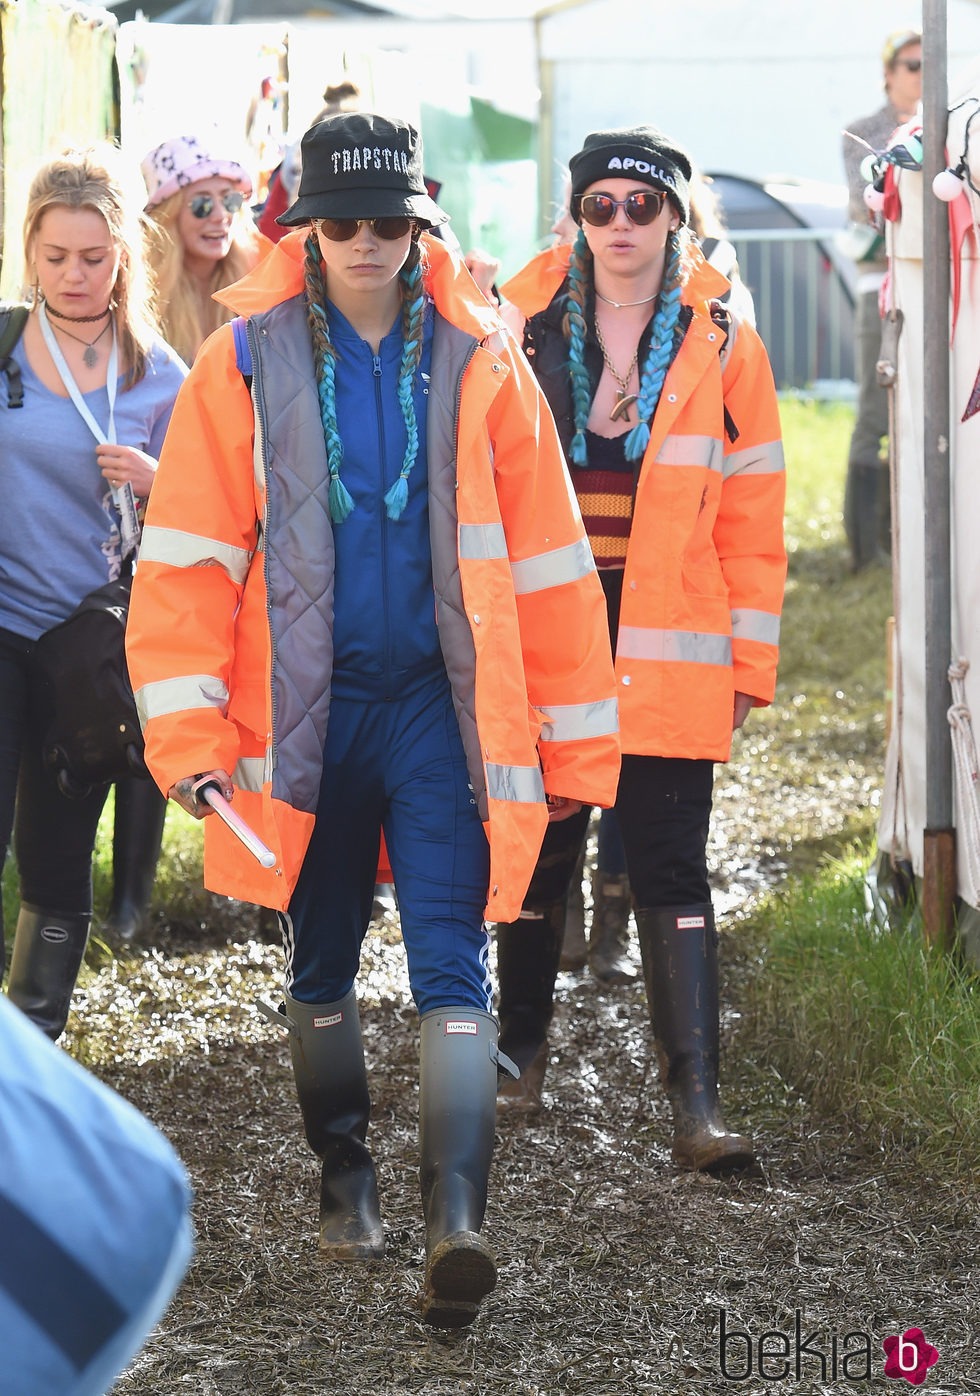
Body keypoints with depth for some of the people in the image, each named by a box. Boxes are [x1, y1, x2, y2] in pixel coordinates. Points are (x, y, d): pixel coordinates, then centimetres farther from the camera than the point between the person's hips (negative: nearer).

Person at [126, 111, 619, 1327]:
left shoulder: (478, 361, 1)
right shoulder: (245, 361, -1)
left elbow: (547, 557, 4)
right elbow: (187, 554, -3)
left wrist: (573, 745, 3)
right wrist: (188, 728, -12)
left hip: (438, 700, -1)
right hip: (307, 701, 1)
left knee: (451, 958, -11)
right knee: (320, 957, 14)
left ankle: (456, 1218, -18)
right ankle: (343, 1172, 33)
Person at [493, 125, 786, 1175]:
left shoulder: (721, 344, 3)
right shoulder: (524, 327, 4)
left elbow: (751, 516, 4)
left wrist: (749, 660, 0)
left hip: (667, 646, -1)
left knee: (671, 867, -4)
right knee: (537, 850, 11)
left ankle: (694, 1098, -5)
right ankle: (523, 1048, 30)